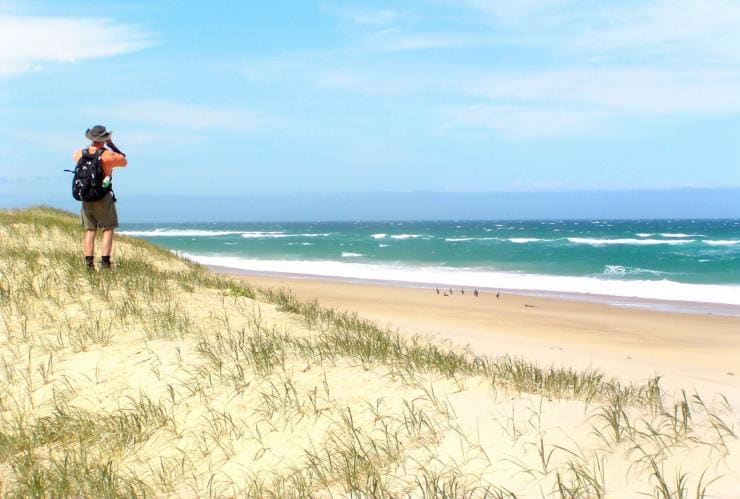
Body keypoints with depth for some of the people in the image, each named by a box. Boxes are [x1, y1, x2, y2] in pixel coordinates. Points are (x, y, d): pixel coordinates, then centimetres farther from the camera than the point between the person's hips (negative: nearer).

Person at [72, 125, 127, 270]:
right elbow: (124, 161, 6)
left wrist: (90, 147, 28)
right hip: (103, 198, -4)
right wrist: (112, 145, 8)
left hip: (86, 198, 5)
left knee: (90, 231, 9)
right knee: (108, 230, 2)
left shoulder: (81, 154, 1)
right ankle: (105, 263, -6)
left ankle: (89, 265, 5)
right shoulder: (108, 155, -12)